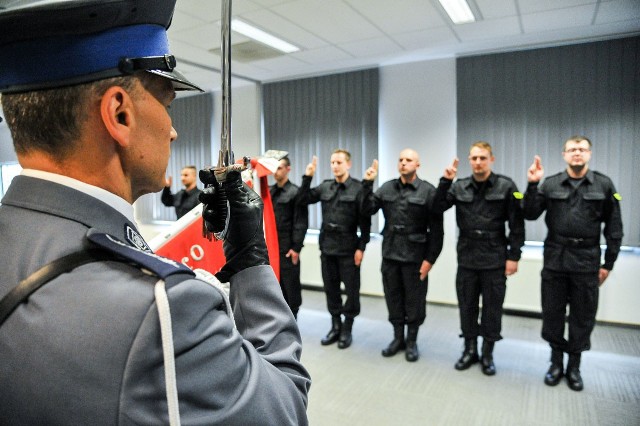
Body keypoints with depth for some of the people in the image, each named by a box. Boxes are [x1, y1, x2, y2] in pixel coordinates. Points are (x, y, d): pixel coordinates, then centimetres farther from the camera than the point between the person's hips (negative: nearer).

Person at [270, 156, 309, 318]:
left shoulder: (295, 192, -6)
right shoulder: (268, 191, 11)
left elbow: (301, 223, -10)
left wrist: (296, 248, -14)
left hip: (287, 248, -5)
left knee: (290, 285, 4)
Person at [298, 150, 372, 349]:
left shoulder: (358, 188, -8)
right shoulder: (325, 186, 7)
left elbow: (365, 220, -9)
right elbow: (303, 200, 7)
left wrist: (361, 247, -12)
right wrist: (307, 177, -5)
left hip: (348, 248, -5)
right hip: (327, 247, 5)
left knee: (351, 289, 6)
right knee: (331, 288, 13)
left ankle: (347, 329, 22)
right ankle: (335, 326, 28)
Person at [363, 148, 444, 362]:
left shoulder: (428, 191, -7)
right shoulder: (387, 188, 5)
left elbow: (436, 228, -8)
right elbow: (367, 210, -1)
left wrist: (430, 258, -12)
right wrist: (367, 185, -10)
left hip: (415, 256, -4)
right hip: (390, 254, 4)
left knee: (414, 300, 8)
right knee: (393, 298, 14)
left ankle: (412, 341, 26)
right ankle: (398, 337, 31)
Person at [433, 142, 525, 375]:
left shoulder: (506, 186, -4)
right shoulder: (459, 186, 3)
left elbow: (517, 224, -4)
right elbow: (438, 207, -5)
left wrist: (513, 256, -8)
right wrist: (445, 181, -16)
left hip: (495, 259, -2)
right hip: (466, 258, 2)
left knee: (492, 308, 8)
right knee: (467, 306, 11)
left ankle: (487, 354, 25)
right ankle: (469, 350, 27)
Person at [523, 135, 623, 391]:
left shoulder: (604, 185, 0)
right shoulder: (550, 184, 1)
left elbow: (613, 227, 3)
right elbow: (530, 215, -5)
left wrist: (608, 263, 1)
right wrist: (532, 185, -17)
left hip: (587, 261, 0)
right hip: (555, 259, 0)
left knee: (582, 316, 9)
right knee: (552, 313, 8)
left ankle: (574, 366, 26)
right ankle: (556, 362, 27)